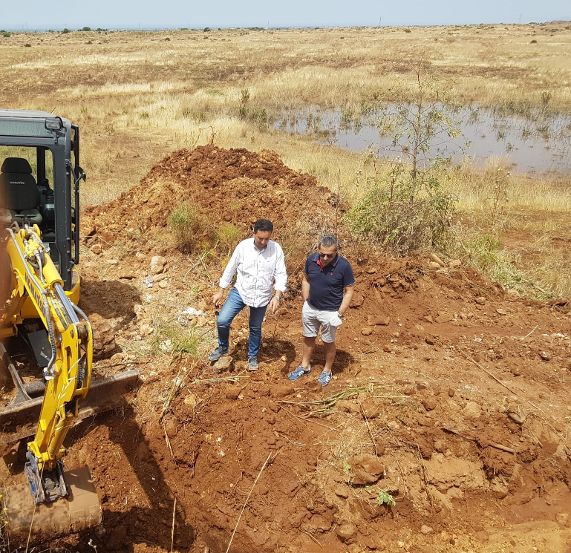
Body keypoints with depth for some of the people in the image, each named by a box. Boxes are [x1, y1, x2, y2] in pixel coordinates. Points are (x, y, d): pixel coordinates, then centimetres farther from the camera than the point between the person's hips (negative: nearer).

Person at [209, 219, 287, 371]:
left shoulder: (276, 249, -15)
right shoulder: (243, 246, -14)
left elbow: (281, 275, -12)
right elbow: (230, 269, -3)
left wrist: (277, 296, -25)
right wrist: (220, 292, 1)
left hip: (262, 296, 0)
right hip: (240, 291, 0)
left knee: (255, 328, 16)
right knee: (222, 321, -10)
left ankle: (253, 356, 40)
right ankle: (223, 347, 19)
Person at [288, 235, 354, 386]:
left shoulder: (343, 266, -23)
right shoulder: (311, 260, -11)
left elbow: (349, 291, -14)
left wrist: (340, 314, -15)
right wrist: (305, 302, 5)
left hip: (330, 312, -4)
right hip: (310, 308, 4)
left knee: (328, 342, 14)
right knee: (308, 338, 21)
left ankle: (327, 371, 36)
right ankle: (305, 366, 42)